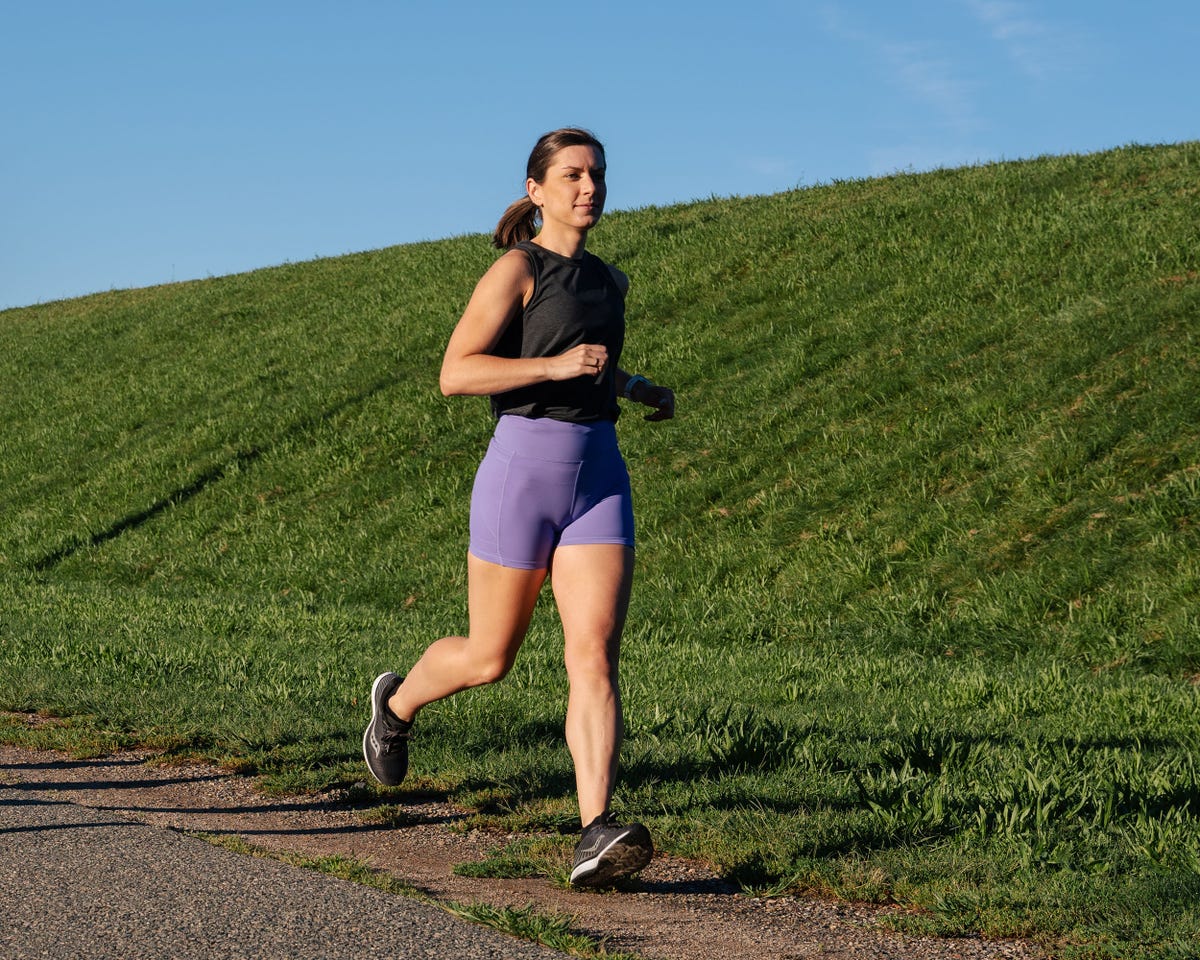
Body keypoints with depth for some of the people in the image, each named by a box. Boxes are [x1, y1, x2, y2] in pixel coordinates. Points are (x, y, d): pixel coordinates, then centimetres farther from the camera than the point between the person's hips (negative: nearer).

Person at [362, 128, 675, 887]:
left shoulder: (608, 282, 15)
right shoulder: (516, 268, -6)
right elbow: (456, 375, -14)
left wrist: (641, 388, 18)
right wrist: (558, 366, -21)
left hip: (600, 481, 5)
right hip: (522, 473, -4)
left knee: (595, 656, -13)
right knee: (490, 659, 10)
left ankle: (598, 838, -22)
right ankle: (398, 703, 43)